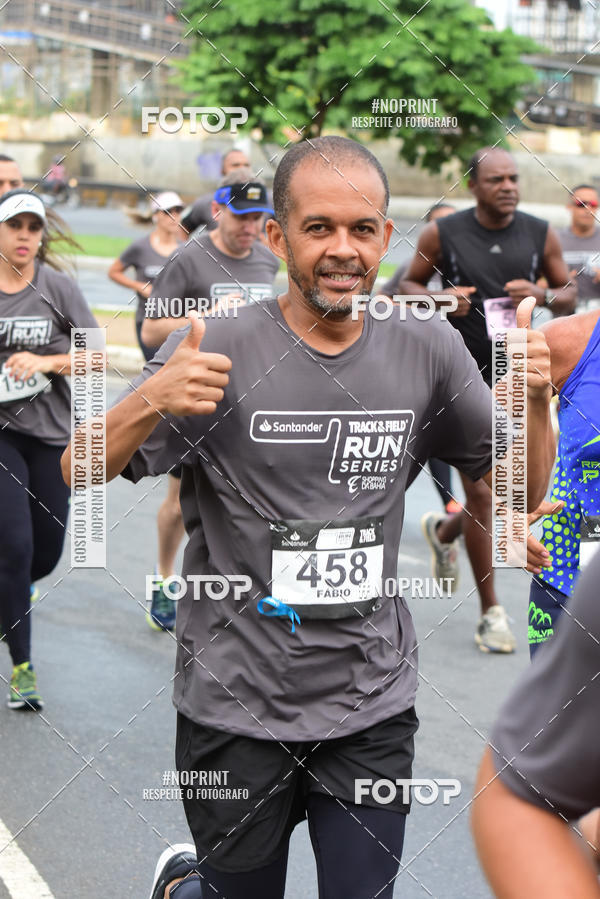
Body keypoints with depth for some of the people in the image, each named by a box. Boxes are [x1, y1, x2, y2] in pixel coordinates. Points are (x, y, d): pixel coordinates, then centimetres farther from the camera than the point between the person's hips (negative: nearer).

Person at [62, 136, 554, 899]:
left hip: (374, 711, 3)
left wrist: (535, 400, -12)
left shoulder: (428, 351, 0)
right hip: (236, 712, -3)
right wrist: (150, 401, -33)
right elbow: (81, 471, -13)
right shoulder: (218, 350, -10)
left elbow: (521, 492, 8)